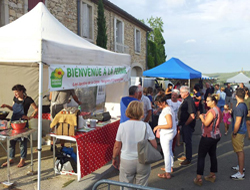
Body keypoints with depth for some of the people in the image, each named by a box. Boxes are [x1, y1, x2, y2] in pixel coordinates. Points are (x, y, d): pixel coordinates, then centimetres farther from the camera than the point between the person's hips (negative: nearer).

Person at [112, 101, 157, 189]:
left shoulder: (122, 126, -11)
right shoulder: (145, 126, -11)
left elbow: (117, 146, -4)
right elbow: (154, 145, -7)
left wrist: (114, 158, 12)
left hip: (126, 162, 0)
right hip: (143, 163, 1)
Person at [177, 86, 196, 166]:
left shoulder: (189, 101, -21)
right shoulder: (186, 100, 10)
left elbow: (192, 116, -27)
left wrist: (185, 124, -18)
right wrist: (181, 123, 16)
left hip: (188, 125, -10)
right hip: (184, 124, 10)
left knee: (188, 142, -1)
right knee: (185, 140, 19)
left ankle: (188, 159, 10)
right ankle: (187, 156, 32)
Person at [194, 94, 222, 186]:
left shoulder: (212, 111, -21)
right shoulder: (218, 110, 10)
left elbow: (206, 123, -25)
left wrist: (201, 117, -8)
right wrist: (205, 116, 8)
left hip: (208, 136, -10)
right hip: (216, 136, 10)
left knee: (201, 156, -3)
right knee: (213, 155, 17)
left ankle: (198, 178, 0)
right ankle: (212, 175, 27)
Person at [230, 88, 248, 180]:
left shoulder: (239, 107, -24)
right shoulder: (244, 105, 6)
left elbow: (238, 122, -25)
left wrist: (234, 133, -16)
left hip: (238, 132, -10)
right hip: (242, 130, 10)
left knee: (240, 151, -3)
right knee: (239, 150, 23)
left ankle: (241, 173, 6)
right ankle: (240, 166, 40)